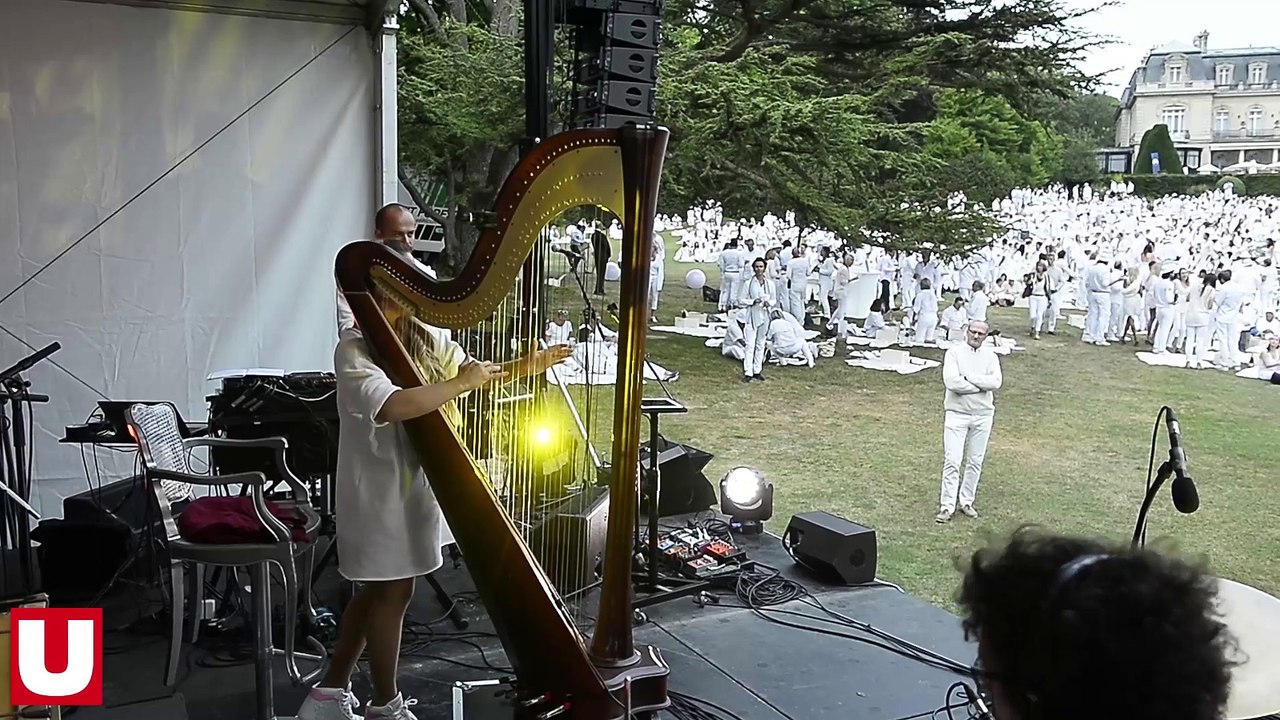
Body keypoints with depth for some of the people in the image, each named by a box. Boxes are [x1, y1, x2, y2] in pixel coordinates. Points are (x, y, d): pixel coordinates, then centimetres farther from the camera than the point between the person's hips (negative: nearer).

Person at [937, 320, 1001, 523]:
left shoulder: (990, 356, 5)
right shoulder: (954, 352, -4)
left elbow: (996, 382, -12)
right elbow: (951, 382, -19)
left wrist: (968, 377, -16)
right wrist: (982, 385, -13)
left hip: (983, 415, 3)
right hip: (957, 414, -3)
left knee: (975, 462, 10)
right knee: (952, 461, -5)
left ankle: (966, 501, 23)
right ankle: (947, 506, -1)